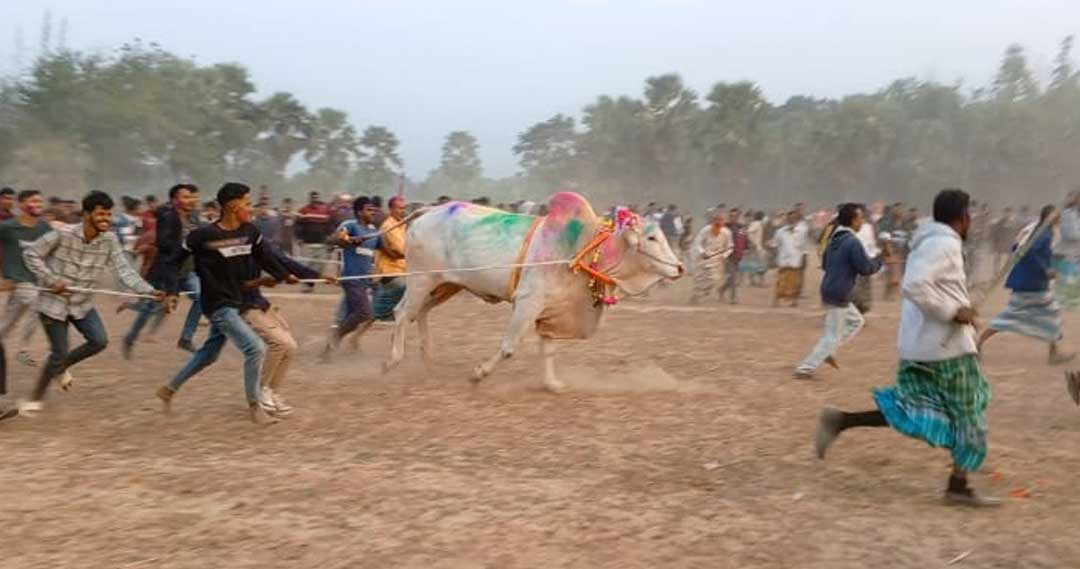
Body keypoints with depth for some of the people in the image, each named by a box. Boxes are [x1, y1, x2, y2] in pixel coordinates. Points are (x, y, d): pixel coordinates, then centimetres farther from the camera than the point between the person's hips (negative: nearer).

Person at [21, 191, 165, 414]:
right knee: (59, 353, -3)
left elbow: (124, 270, -17)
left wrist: (149, 291, -31)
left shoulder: (109, 241, -10)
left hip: (83, 304, 4)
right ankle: (36, 398, 19)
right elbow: (31, 254, -11)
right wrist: (51, 280, -20)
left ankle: (62, 365, 19)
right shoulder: (63, 235, -20)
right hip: (54, 303, -4)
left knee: (99, 341, -11)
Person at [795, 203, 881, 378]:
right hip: (839, 295, -9)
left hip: (829, 291, 9)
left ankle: (828, 352, 17)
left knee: (857, 321, 23)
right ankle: (805, 368, 1)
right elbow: (866, 268, -15)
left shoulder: (834, 239, 10)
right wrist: (879, 261, 3)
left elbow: (825, 264, 21)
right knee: (832, 336, 0)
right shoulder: (853, 242, -18)